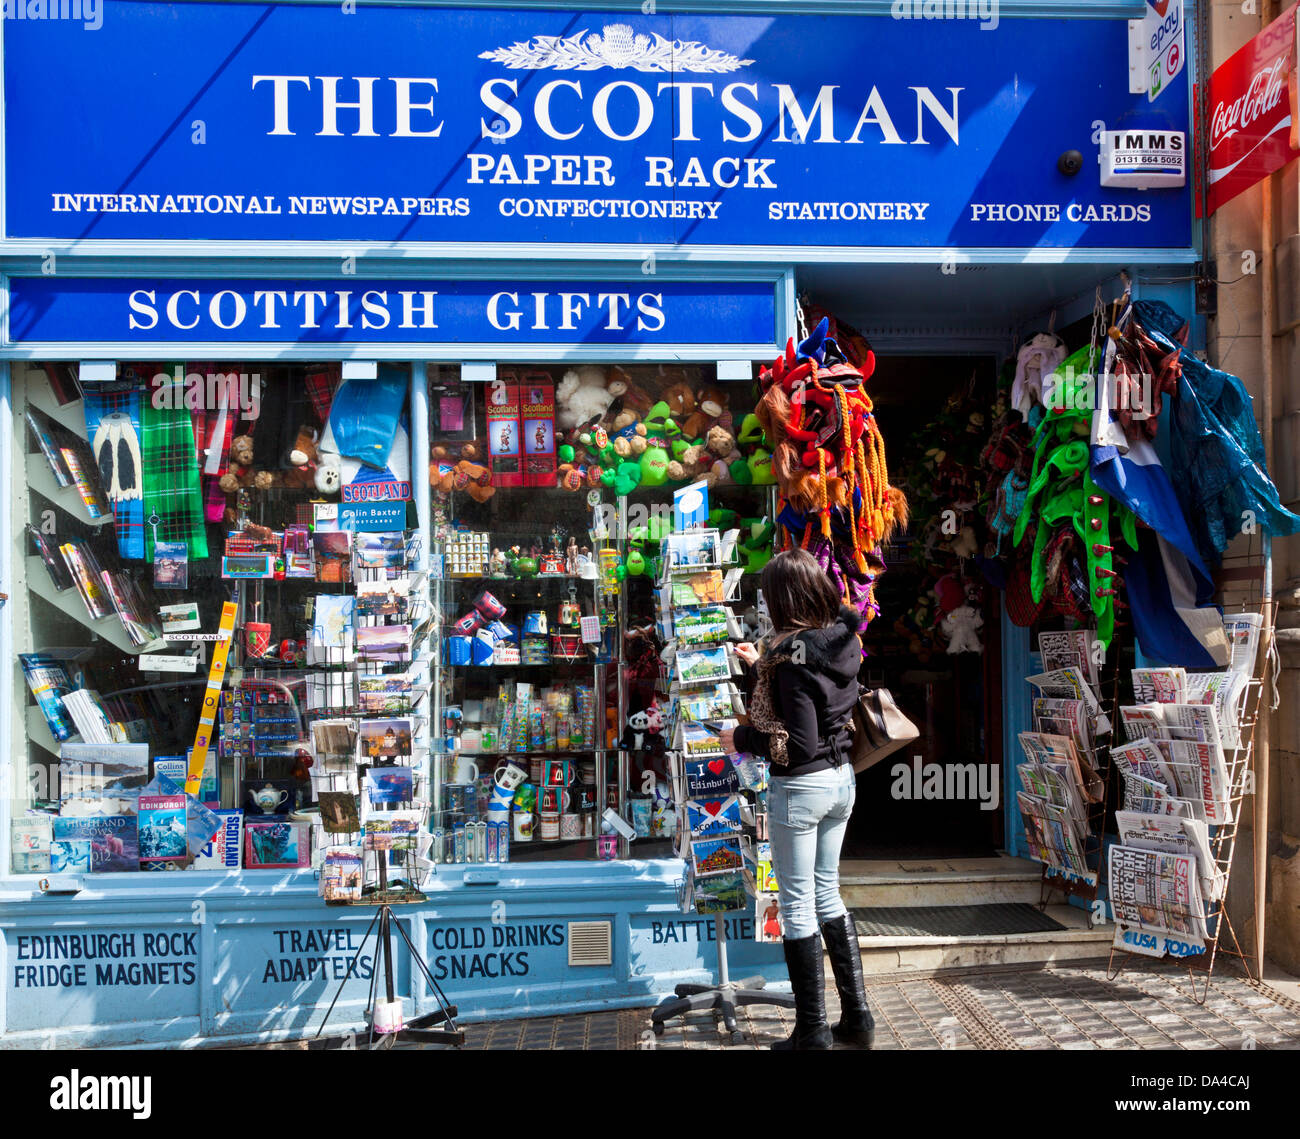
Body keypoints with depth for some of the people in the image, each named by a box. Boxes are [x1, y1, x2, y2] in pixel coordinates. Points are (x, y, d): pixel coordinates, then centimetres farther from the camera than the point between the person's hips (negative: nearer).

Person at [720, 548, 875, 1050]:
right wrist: (758, 667, 21)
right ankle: (857, 1017, 27)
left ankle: (812, 1033, 15)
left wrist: (742, 738, -11)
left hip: (801, 788, -8)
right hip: (841, 780, 8)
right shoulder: (839, 638, 2)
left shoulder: (791, 652, -22)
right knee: (828, 893, 20)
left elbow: (800, 743, -24)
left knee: (798, 905, 5)